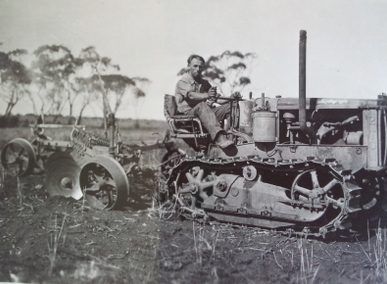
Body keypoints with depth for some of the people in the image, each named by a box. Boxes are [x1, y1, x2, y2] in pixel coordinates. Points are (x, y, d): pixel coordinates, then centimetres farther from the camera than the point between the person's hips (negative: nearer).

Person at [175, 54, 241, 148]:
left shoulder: (204, 83, 22)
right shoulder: (182, 82, -1)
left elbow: (217, 98, 14)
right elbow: (191, 96, -21)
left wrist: (231, 97, -7)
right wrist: (207, 95, -41)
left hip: (207, 112, 7)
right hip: (188, 114, -6)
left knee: (230, 106, -13)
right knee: (202, 105, -40)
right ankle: (219, 138, -58)